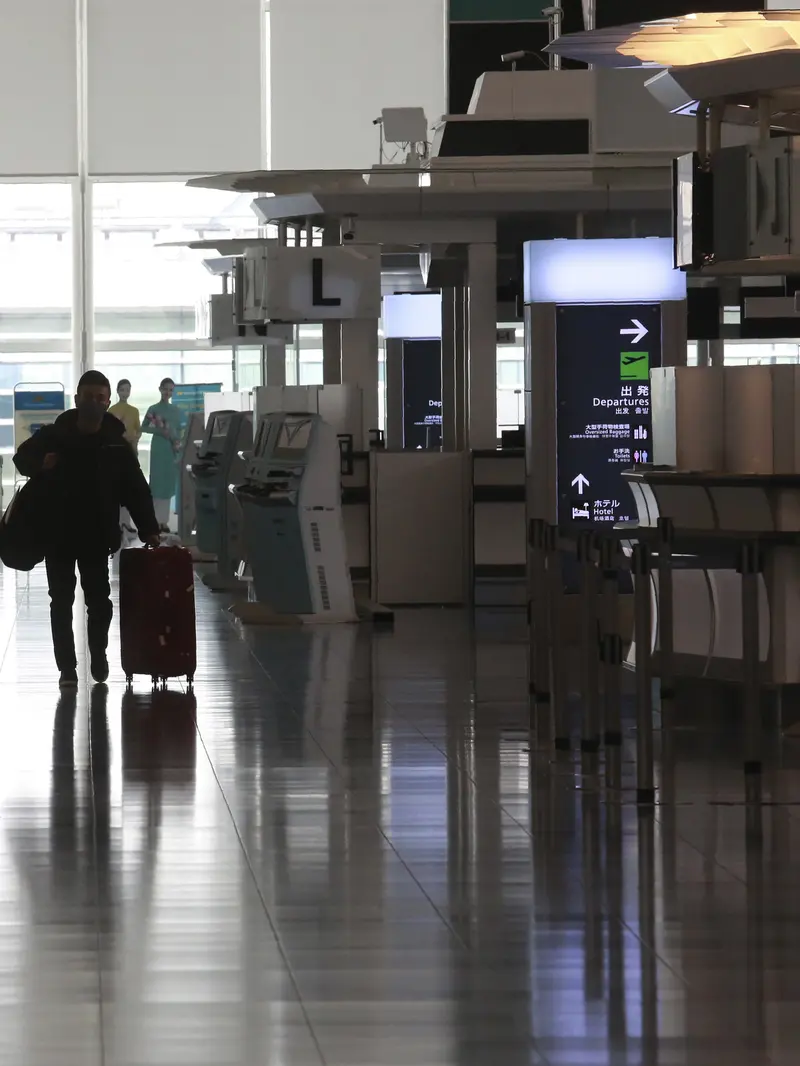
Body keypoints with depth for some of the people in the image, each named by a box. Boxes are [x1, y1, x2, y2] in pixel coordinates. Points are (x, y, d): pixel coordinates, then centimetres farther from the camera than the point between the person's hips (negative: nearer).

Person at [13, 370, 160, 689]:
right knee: (61, 602, 3)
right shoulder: (53, 436, -5)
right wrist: (39, 465, -13)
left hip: (97, 536, 0)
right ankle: (67, 667, 8)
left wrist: (148, 530, -7)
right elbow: (22, 457, 10)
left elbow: (136, 491, 0)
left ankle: (98, 655, 29)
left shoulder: (117, 445, -3)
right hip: (57, 534, 0)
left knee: (99, 600, 7)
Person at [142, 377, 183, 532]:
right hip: (158, 450, -4)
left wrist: (178, 441, -5)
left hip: (173, 450, 4)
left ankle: (164, 521, 8)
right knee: (157, 484, -7)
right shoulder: (153, 409, -1)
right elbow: (144, 428, 0)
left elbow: (181, 430, 15)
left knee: (169, 484, 4)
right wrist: (159, 431, -14)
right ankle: (156, 521, -6)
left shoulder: (176, 411, 10)